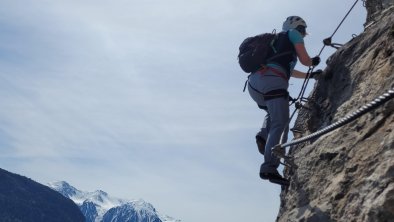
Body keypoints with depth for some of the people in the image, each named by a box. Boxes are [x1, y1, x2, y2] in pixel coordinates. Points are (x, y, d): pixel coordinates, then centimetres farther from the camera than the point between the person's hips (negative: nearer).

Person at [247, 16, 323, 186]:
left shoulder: (276, 41, 39)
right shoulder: (293, 33, 18)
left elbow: (290, 71, 48)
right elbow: (305, 60, 12)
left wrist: (311, 75, 56)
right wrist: (314, 62, 35)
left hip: (253, 82, 8)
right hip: (272, 81, -8)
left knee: (274, 114, 31)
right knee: (279, 124, -14)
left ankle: (264, 135, 2)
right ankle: (269, 167, -28)